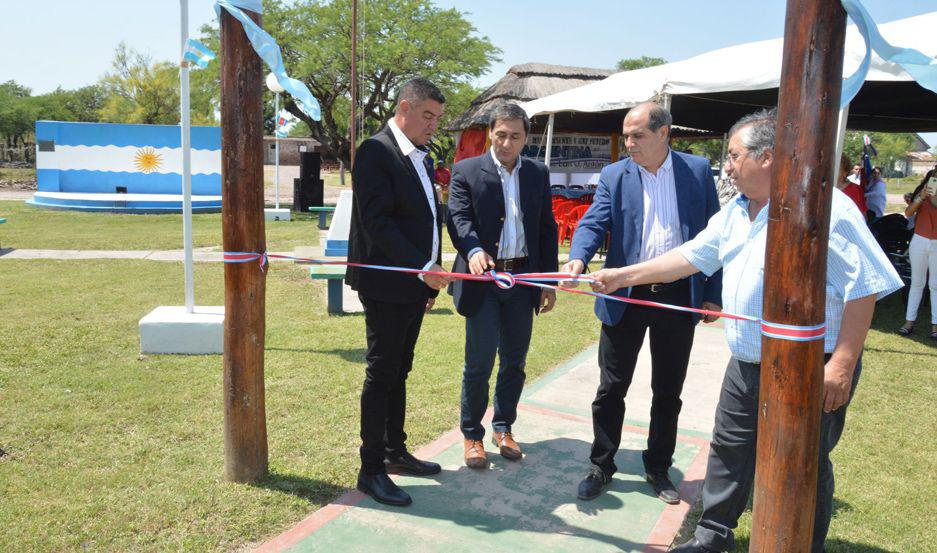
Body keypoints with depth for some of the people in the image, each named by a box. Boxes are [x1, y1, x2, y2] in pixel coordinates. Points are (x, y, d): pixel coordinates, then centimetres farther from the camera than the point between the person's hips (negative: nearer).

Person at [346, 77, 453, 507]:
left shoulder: (420, 157, 15)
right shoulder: (376, 152, -12)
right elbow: (376, 223, -20)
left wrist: (430, 277, 15)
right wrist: (423, 268, -23)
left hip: (416, 284, 8)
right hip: (386, 285, -8)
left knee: (399, 372, 16)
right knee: (381, 375, -1)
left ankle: (395, 451, 30)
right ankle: (371, 470, 10)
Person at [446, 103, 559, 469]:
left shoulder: (538, 174, 9)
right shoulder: (466, 171, -2)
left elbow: (547, 229, 10)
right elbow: (459, 217, -14)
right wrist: (474, 250, -35)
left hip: (524, 280, 4)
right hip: (483, 279, -3)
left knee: (514, 362, 13)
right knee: (478, 364, 1)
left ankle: (503, 427, 31)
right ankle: (472, 435, 18)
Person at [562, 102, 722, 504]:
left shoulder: (697, 170, 2)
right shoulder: (614, 176, 1)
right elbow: (593, 223, -10)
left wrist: (712, 293, 0)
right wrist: (578, 259, -31)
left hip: (679, 298, 1)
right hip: (626, 297, 0)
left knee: (668, 392, 13)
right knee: (611, 388, 7)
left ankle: (658, 469, 31)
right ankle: (601, 467, 24)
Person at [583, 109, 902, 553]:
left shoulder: (822, 206, -18)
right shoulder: (736, 211, 7)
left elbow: (863, 286, -19)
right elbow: (691, 256, 11)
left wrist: (842, 364, -21)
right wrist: (621, 276, 7)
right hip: (746, 365, 8)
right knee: (728, 451, 17)